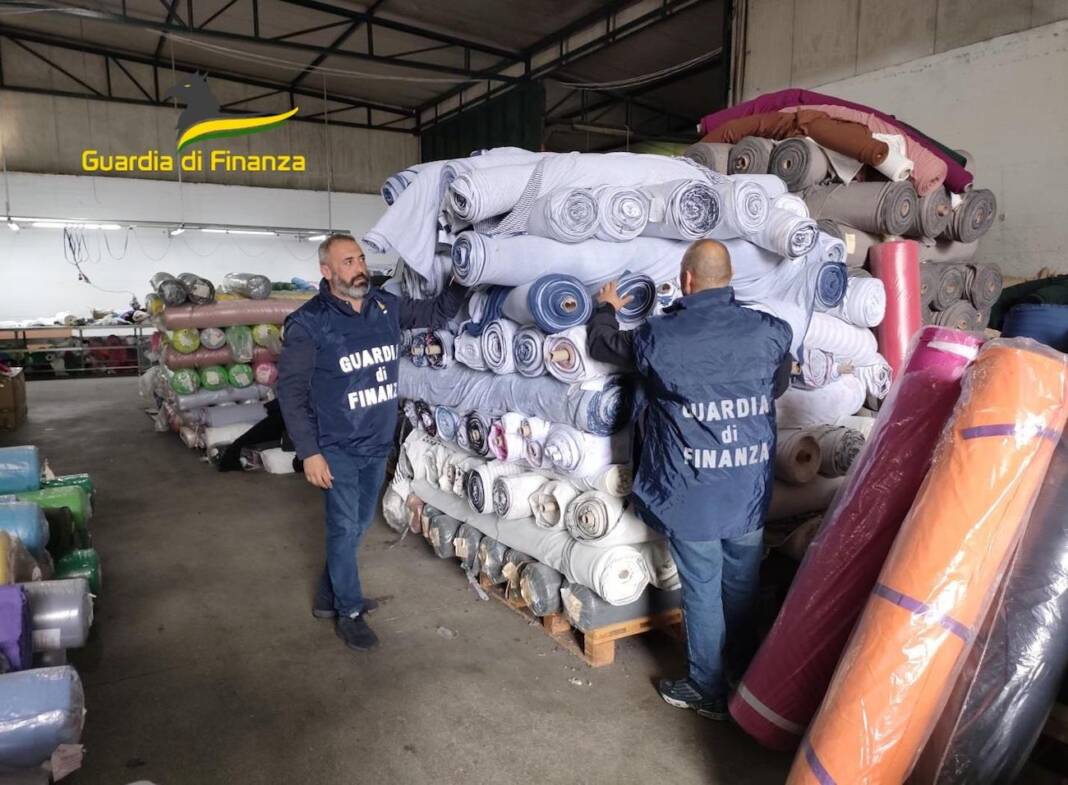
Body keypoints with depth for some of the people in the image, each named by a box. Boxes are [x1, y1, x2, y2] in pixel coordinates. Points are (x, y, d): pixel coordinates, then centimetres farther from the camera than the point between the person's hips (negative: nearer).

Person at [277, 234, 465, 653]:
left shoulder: (387, 305, 0)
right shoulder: (309, 323, -15)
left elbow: (437, 313, 13)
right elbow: (291, 390, -13)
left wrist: (459, 280, -6)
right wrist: (308, 452, -17)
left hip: (379, 444, 6)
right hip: (337, 448, -6)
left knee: (358, 525, 18)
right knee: (344, 528, 3)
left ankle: (328, 596, 39)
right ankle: (349, 612, 22)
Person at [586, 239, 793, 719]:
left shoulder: (658, 337, -13)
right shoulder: (770, 331, -6)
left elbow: (600, 344, 6)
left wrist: (606, 308, 26)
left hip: (691, 493, -3)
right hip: (750, 487, 4)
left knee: (702, 589, 12)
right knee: (743, 585, 21)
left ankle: (708, 691, 28)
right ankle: (747, 673, 42)